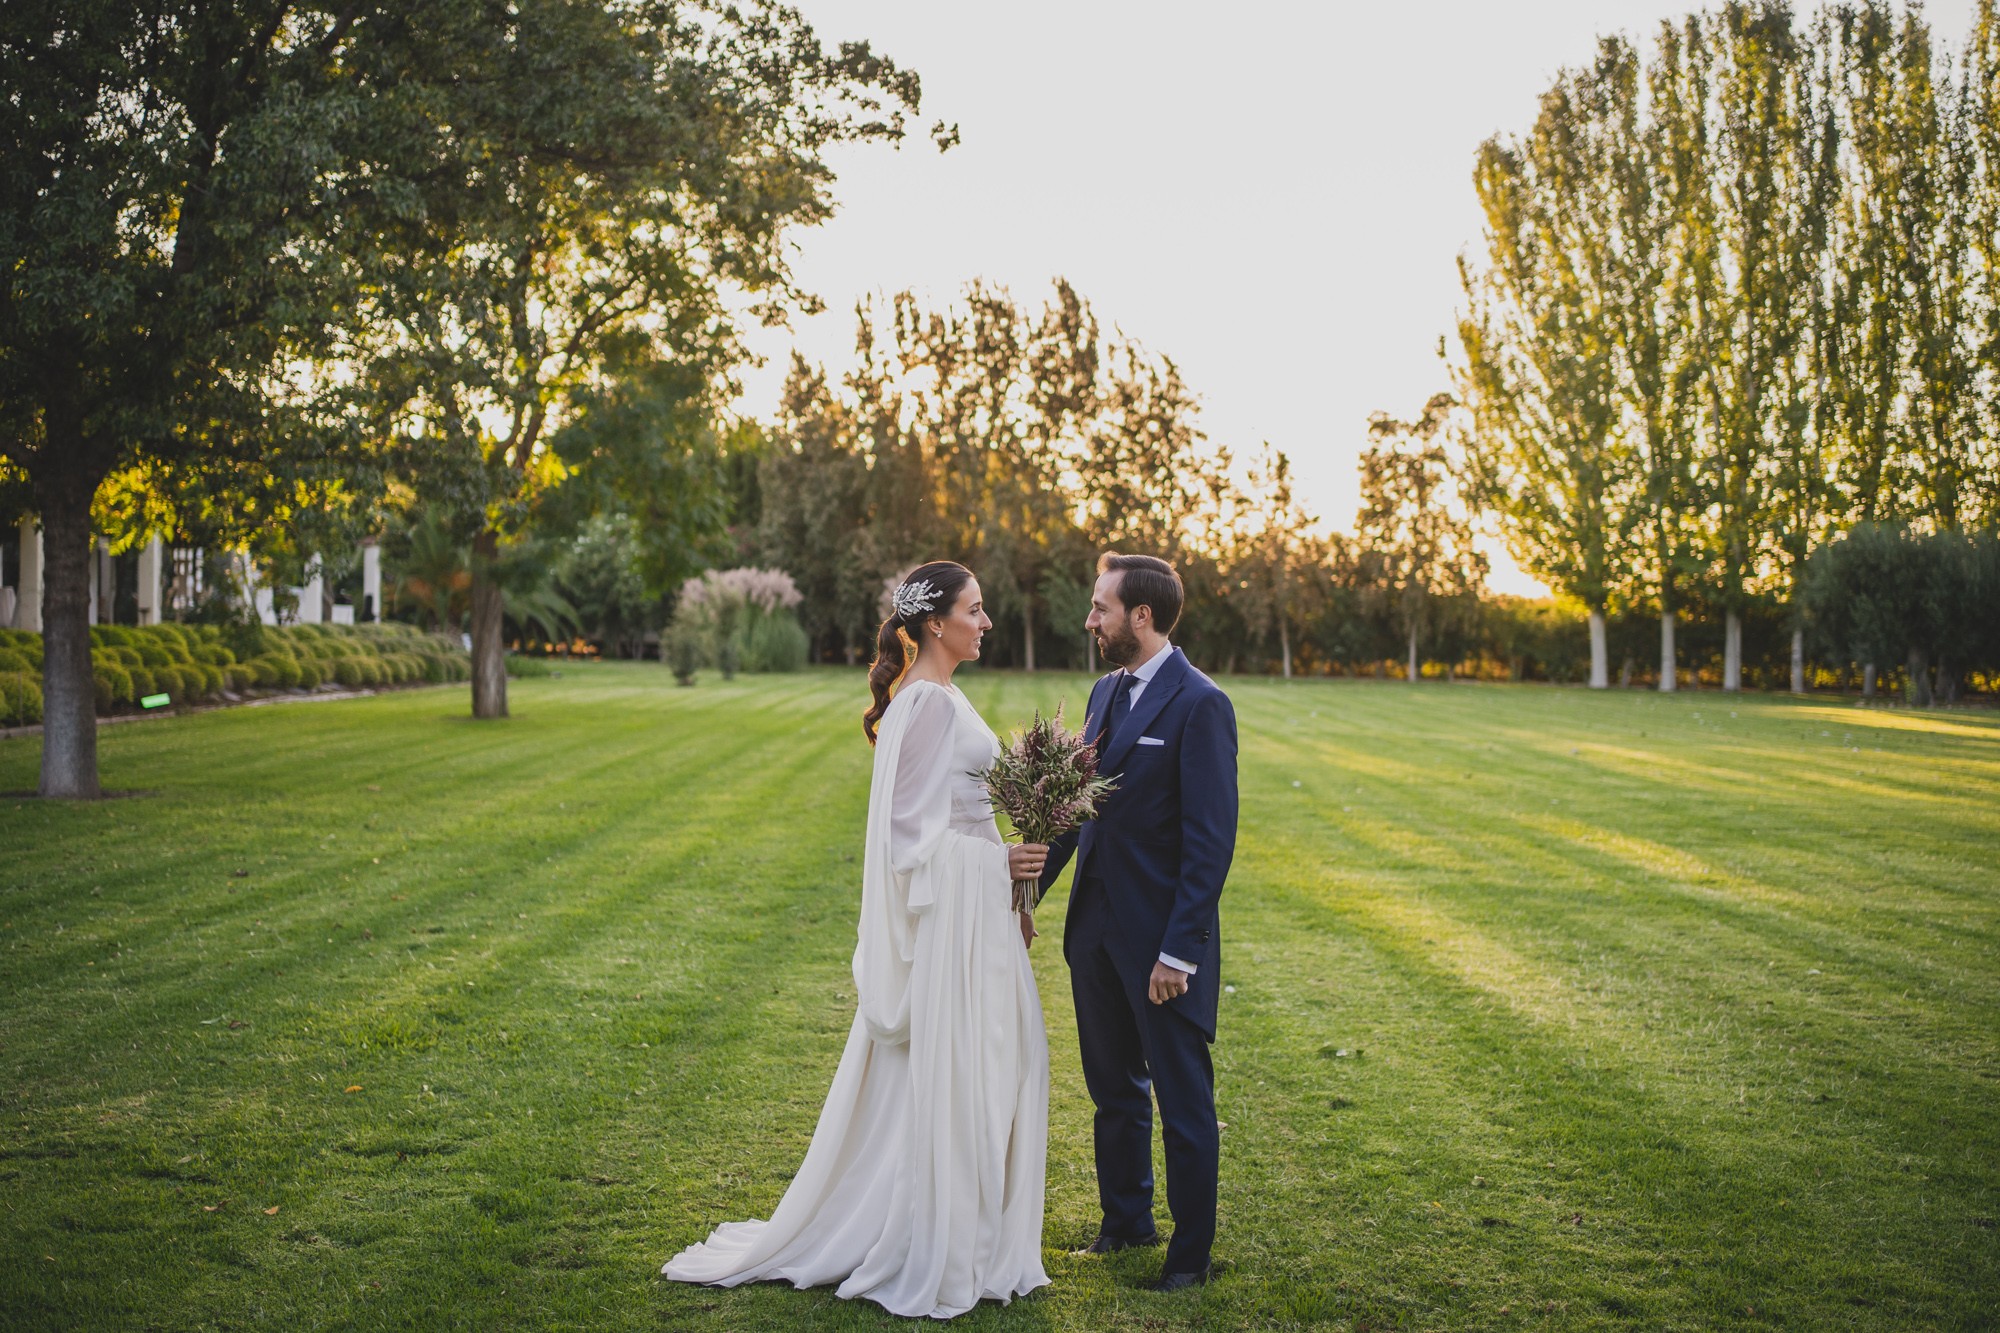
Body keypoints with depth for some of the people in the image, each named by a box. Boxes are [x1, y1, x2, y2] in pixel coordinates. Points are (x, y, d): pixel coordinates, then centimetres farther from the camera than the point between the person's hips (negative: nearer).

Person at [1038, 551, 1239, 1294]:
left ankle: (1192, 1252, 21)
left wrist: (1179, 951, -20)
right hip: (1095, 927, 8)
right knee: (1114, 1091, 19)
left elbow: (1211, 839, -18)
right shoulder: (1106, 692, 9)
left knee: (1183, 1101, 7)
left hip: (1162, 939, -8)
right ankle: (1125, 1223, 36)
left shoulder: (1199, 705, -15)